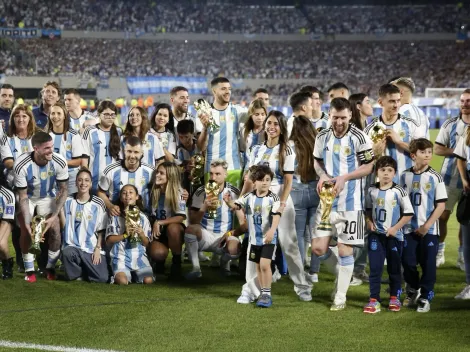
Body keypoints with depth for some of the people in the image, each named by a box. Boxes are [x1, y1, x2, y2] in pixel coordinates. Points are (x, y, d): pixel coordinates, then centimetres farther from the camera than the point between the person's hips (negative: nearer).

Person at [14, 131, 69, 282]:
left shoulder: (60, 162, -30)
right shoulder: (21, 165, -35)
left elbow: (63, 190, -16)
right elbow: (23, 197, -25)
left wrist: (54, 216, -25)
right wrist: (27, 223, -33)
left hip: (48, 197, 2)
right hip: (27, 198, -1)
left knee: (55, 229, -13)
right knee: (26, 232, -17)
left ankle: (51, 267, 10)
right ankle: (29, 270, 2)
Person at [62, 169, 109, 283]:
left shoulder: (98, 204, 2)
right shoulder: (68, 202, 5)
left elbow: (101, 230, 6)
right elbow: (62, 225, 2)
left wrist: (98, 249, -5)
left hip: (92, 249, 0)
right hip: (72, 246, 0)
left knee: (102, 278, -17)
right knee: (67, 253, -37)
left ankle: (85, 269, 18)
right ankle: (77, 274, -2)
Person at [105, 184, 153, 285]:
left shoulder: (143, 218, 11)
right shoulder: (115, 217, 5)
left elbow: (147, 243, 11)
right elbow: (109, 240, 1)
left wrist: (141, 234, -9)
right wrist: (125, 235, -11)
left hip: (139, 255, 3)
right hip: (121, 256, -2)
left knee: (148, 280, -21)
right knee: (122, 281, -29)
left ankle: (135, 275, 10)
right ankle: (117, 275, 6)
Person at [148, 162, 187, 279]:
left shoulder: (178, 192, -12)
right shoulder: (152, 191, -2)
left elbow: (181, 217, -21)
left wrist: (159, 223, -24)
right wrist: (153, 225, -9)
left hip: (174, 230, -1)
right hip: (157, 232, 1)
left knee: (172, 228, -39)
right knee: (157, 253, -32)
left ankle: (176, 262, -16)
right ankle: (160, 261, 9)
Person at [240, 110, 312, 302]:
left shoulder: (286, 151, -2)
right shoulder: (256, 150, 10)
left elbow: (288, 181, -7)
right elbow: (250, 179, 11)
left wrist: (282, 203, -17)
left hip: (280, 201, -4)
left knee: (288, 245, 1)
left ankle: (302, 286, 13)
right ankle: (250, 289, 5)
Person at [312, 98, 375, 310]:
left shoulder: (359, 138, -10)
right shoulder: (322, 137, 4)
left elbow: (368, 166, -6)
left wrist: (344, 178, -17)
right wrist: (322, 175, -5)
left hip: (350, 202, -4)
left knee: (344, 249, -1)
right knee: (318, 248, 0)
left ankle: (340, 297, 11)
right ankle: (342, 275, 29)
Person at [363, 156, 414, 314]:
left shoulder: (398, 191, -9)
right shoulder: (372, 191, 1)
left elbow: (408, 213, -6)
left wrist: (395, 228, -12)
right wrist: (369, 221, -1)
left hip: (394, 236, -2)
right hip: (376, 235, 2)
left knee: (394, 268, 10)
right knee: (375, 268, -1)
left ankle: (394, 298, 24)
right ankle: (374, 300, 1)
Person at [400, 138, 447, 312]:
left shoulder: (435, 177, -4)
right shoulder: (405, 176, 2)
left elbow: (441, 205, -6)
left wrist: (426, 226, -11)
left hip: (429, 230, -2)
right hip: (409, 229, 2)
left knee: (428, 264, -1)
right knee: (408, 261, 5)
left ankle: (425, 297, 12)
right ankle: (413, 290, 30)